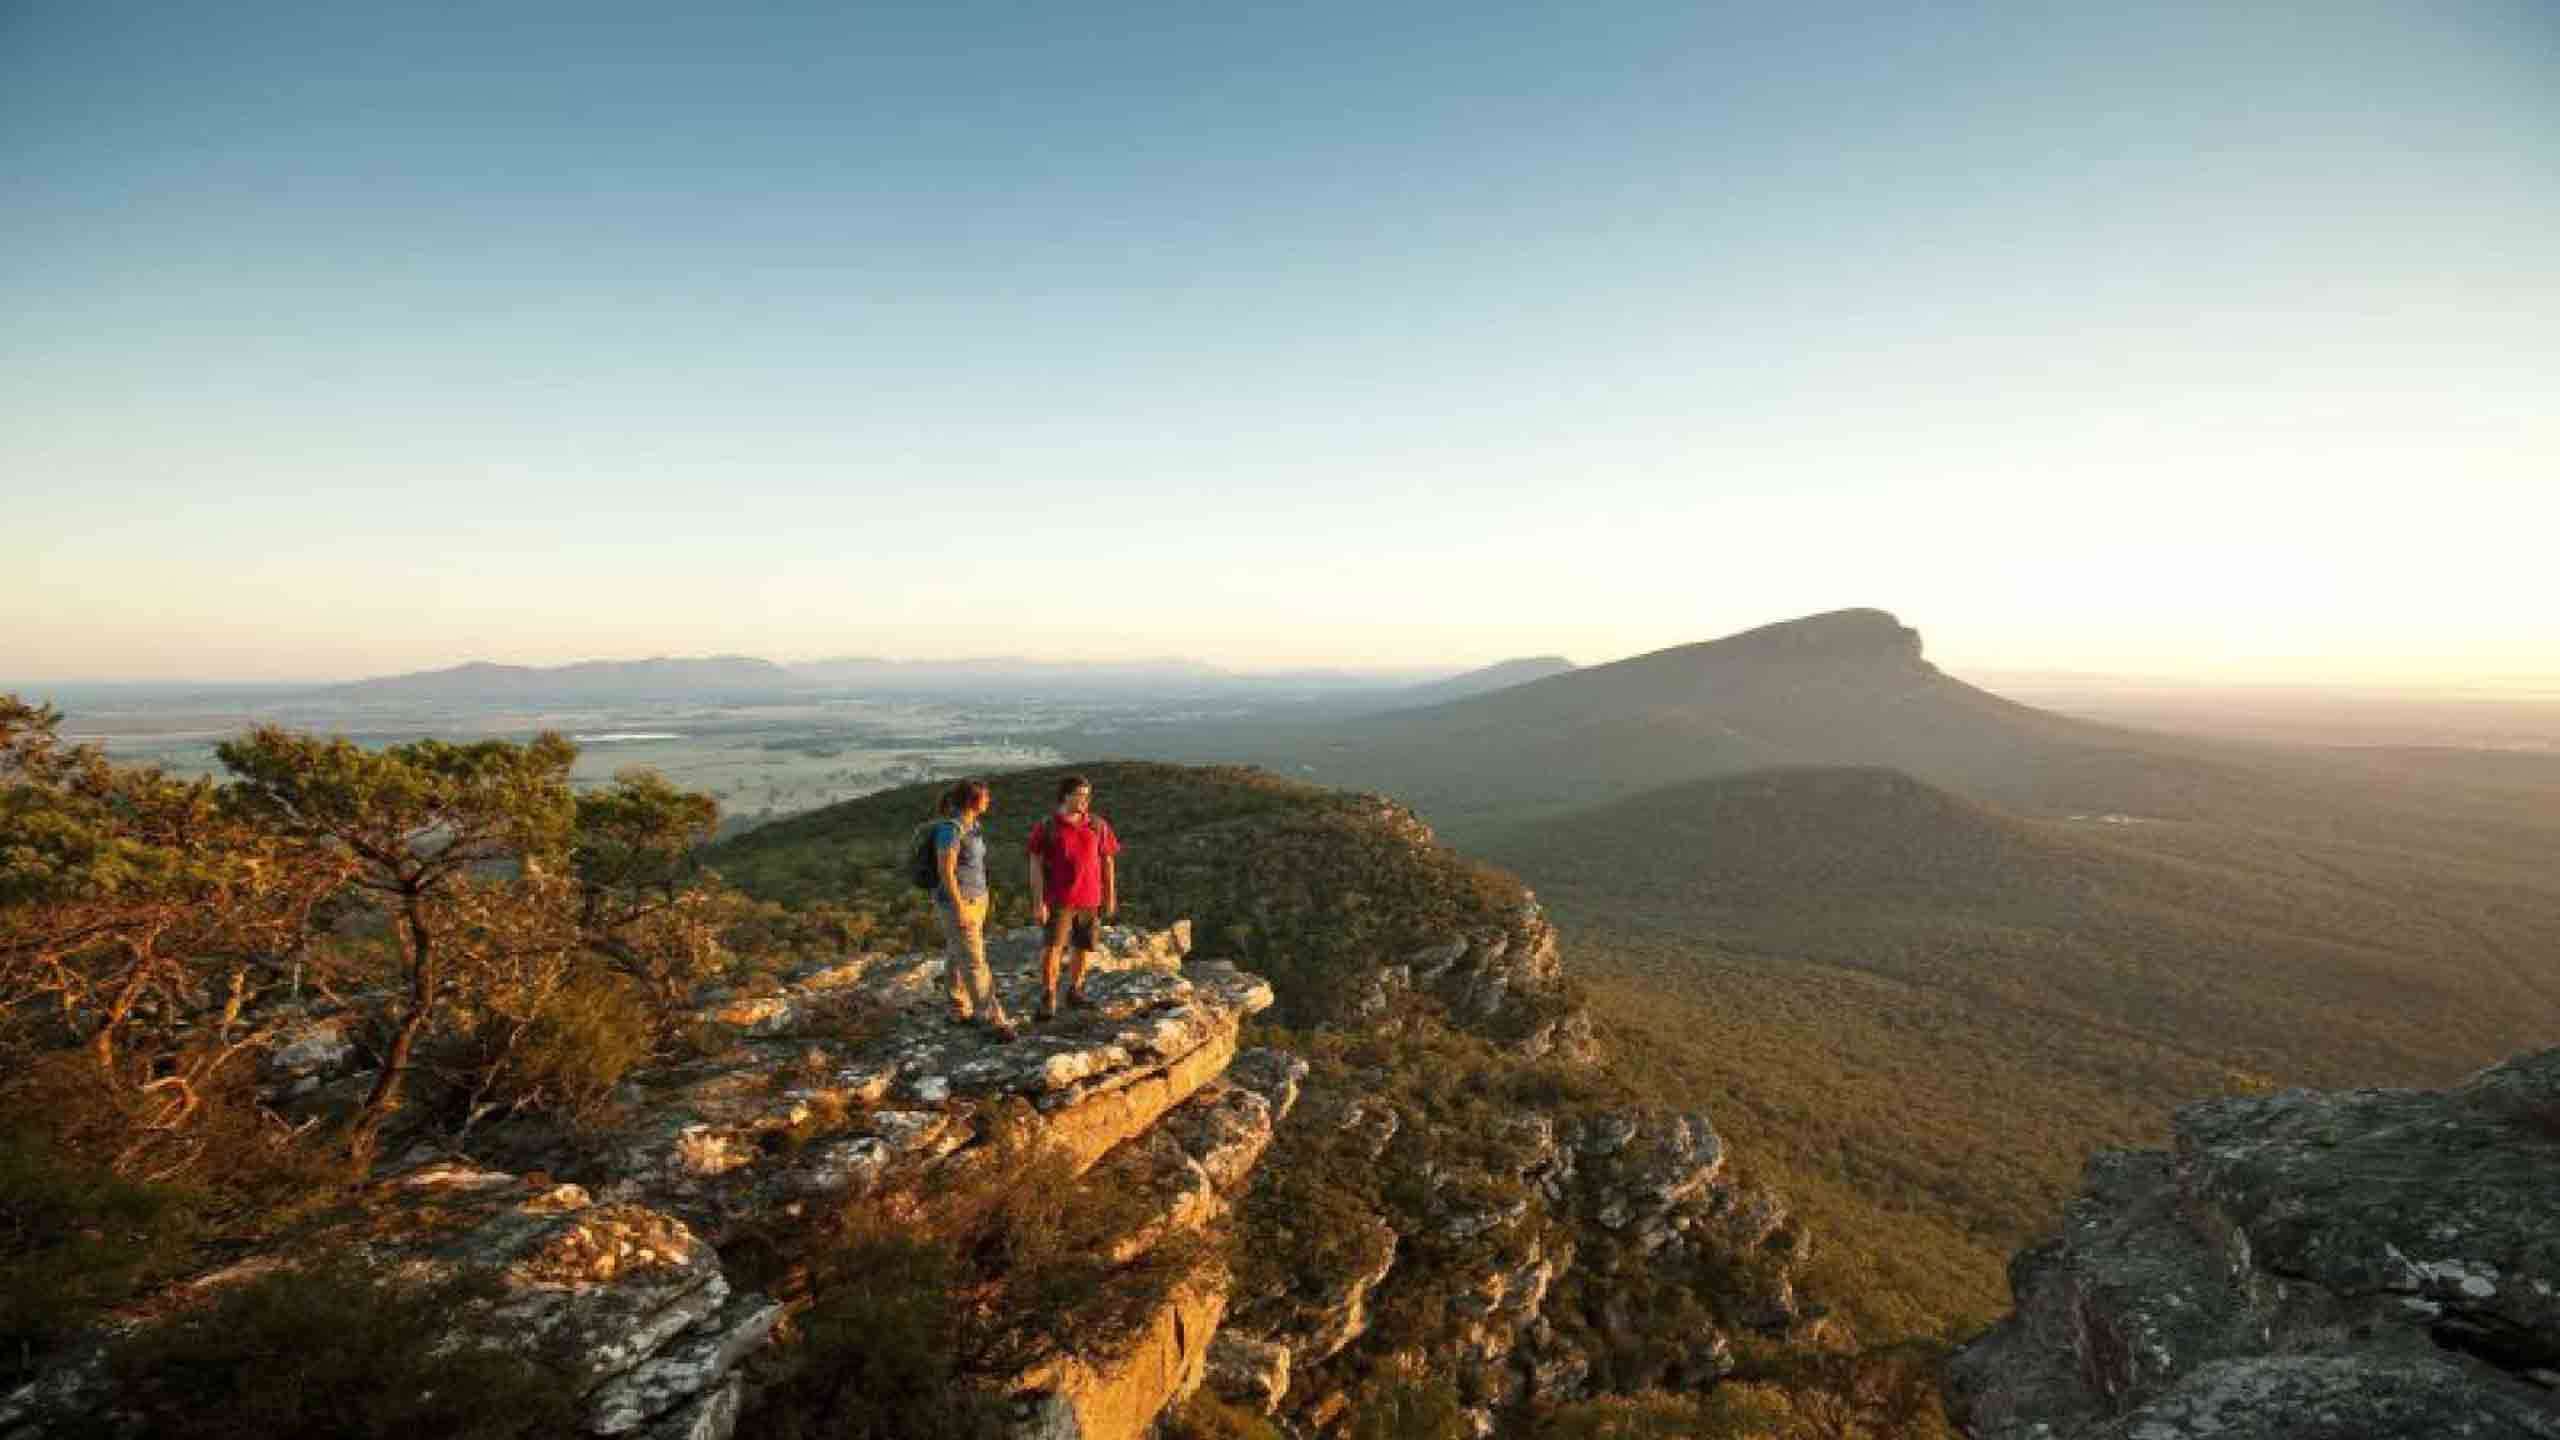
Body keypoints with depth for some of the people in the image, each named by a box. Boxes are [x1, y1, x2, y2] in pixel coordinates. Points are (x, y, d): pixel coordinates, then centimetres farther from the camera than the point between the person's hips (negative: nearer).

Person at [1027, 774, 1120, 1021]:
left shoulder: (1097, 825, 4)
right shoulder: (1047, 826, -4)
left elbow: (1107, 861, 10)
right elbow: (1036, 865, -5)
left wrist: (1111, 897, 8)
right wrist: (1038, 902, -10)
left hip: (1090, 899, 3)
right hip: (1059, 899, -3)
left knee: (1084, 947, 10)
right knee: (1052, 947, -8)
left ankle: (1075, 991, 27)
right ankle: (1048, 998, 1)